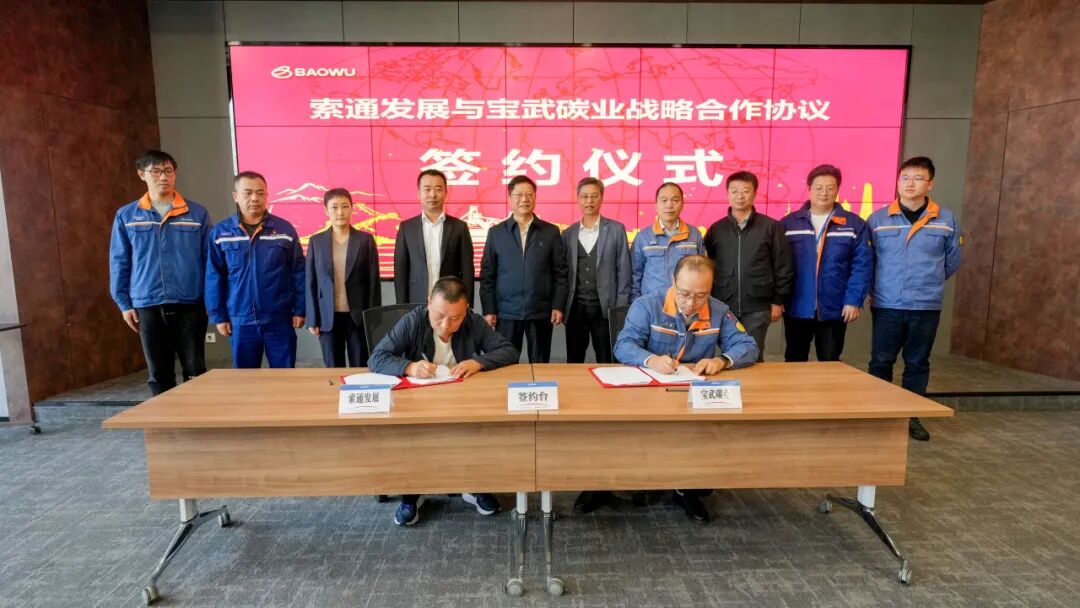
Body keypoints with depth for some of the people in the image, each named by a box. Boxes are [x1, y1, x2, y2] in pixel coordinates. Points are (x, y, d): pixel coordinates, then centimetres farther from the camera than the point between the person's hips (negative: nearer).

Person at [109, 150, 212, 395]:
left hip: (190, 304, -1)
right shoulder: (126, 216, 5)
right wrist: (124, 303, 4)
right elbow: (119, 263, 8)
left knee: (195, 371, 5)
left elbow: (210, 259, 2)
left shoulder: (197, 213, 1)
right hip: (148, 306, 2)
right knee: (159, 374, 11)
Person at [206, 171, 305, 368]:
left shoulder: (285, 229, -1)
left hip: (279, 319, -1)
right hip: (240, 320, 1)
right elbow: (214, 277, 3)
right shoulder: (220, 232, 1)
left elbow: (298, 272, 0)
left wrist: (299, 309, -2)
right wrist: (218, 315, 1)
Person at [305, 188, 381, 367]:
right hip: (328, 317, 1)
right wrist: (312, 319, 0)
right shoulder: (316, 241, 5)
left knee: (361, 369, 5)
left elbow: (374, 281, 0)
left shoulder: (366, 240, 1)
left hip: (359, 315, -1)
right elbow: (310, 282, 5)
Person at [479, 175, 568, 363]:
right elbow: (487, 275, 4)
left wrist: (558, 306, -4)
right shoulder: (496, 232, 5)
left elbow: (560, 273, 3)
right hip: (506, 312, 0)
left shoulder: (551, 232, 4)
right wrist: (488, 310, -2)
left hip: (541, 312, 0)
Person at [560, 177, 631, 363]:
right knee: (573, 364, 10)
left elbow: (623, 272, -1)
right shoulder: (568, 234, 9)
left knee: (606, 364, 6)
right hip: (575, 307, 3)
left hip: (605, 307, -2)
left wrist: (620, 309, -6)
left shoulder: (616, 230, 1)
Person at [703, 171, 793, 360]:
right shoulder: (716, 229, 5)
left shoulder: (771, 227, 0)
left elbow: (783, 267, 2)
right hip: (722, 307, 2)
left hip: (757, 308, -1)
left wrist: (778, 301, 1)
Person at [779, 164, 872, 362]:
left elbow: (862, 266, -2)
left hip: (834, 309, 0)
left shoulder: (854, 224, 1)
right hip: (796, 308, 0)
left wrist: (854, 300, -10)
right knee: (794, 363, 14)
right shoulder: (788, 223, 1)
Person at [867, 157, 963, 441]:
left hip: (927, 306, 1)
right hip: (886, 306, -1)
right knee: (880, 362, 5)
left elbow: (951, 262, 13)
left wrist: (929, 283, 16)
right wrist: (878, 289, 8)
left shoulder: (946, 220, 2)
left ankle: (912, 416, 25)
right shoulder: (877, 219, -2)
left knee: (917, 363, 11)